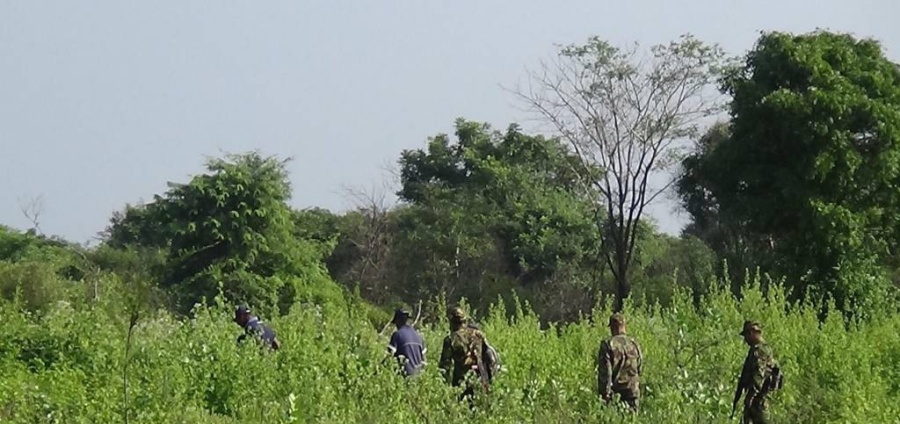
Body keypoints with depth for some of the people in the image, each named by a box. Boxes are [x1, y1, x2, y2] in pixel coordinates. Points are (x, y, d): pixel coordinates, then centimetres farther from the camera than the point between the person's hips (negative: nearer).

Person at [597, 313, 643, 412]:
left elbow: (605, 372, -12)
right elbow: (640, 369, 13)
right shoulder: (634, 343, 4)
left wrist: (604, 394, -10)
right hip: (633, 392, 4)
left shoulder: (608, 344, -10)